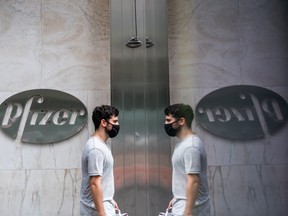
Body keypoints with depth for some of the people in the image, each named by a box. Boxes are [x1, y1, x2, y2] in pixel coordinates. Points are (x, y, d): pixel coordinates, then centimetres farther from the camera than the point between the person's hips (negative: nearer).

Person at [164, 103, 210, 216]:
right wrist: (176, 198, 24)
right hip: (185, 204, 10)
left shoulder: (190, 146, -22)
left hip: (190, 207, -10)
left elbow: (193, 182, -26)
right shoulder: (184, 144, 11)